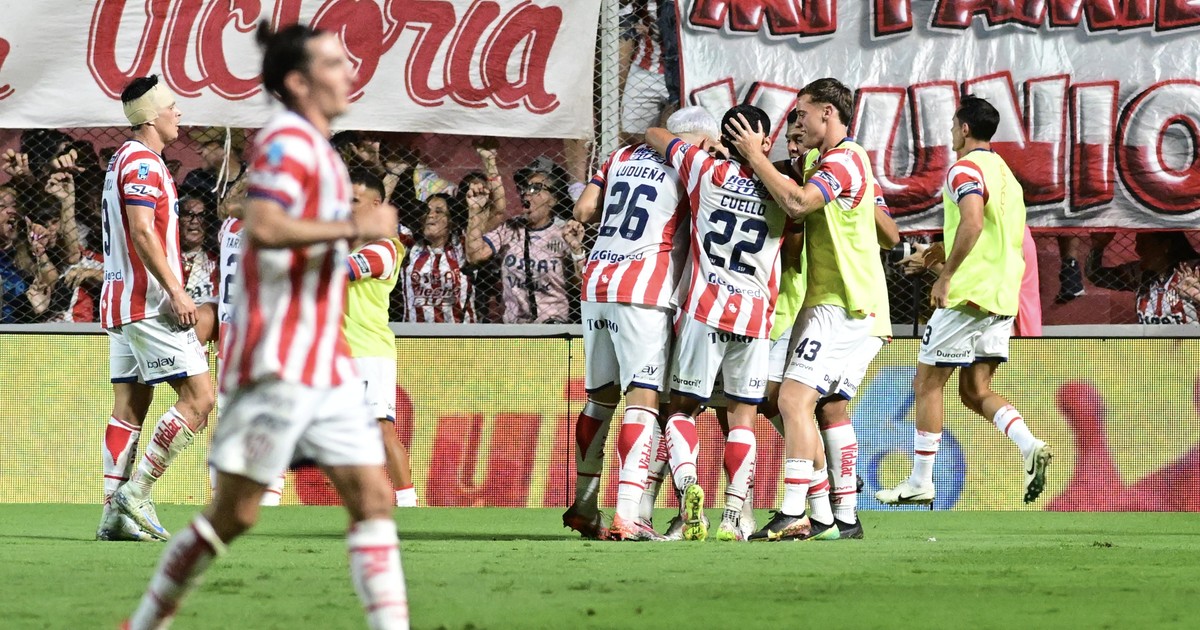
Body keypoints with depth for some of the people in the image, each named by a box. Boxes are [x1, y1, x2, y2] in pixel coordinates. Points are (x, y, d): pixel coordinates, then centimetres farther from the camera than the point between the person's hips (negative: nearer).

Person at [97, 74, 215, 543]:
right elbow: (143, 231, -21)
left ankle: (115, 513, 4)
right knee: (198, 397, -10)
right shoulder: (143, 163, -11)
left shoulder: (124, 160, 19)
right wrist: (175, 291, -23)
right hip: (150, 300, -10)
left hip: (123, 302, 10)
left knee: (130, 407, 8)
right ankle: (135, 494, -12)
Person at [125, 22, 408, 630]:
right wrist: (351, 226, -22)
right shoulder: (287, 139, -11)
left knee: (373, 496, -2)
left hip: (325, 365, 9)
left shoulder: (315, 147, 19)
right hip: (278, 366, -9)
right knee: (235, 512, -3)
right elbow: (261, 227, -27)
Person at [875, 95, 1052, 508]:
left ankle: (920, 482, 5)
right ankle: (1029, 446, -13)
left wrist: (946, 276, -21)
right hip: (1001, 299, 8)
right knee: (976, 390, 10)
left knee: (927, 383, 3)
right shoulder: (1005, 173, 19)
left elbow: (972, 223, -26)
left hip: (967, 294, -8)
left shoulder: (965, 168, -9)